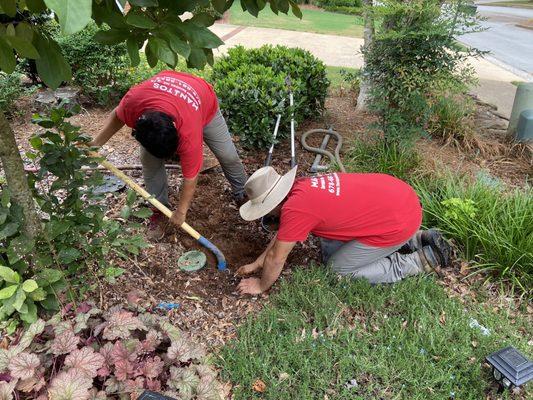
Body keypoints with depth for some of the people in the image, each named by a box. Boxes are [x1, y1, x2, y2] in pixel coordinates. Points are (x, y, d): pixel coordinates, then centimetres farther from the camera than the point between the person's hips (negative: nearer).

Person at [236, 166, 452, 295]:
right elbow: (282, 234, 19)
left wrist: (261, 286, 9)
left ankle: (423, 260, 8)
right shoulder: (301, 187, 3)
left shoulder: (294, 209, -22)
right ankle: (414, 239, 19)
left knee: (337, 269, 5)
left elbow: (276, 258, -9)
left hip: (399, 221, -8)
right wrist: (257, 263, 24)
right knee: (329, 251, 17)